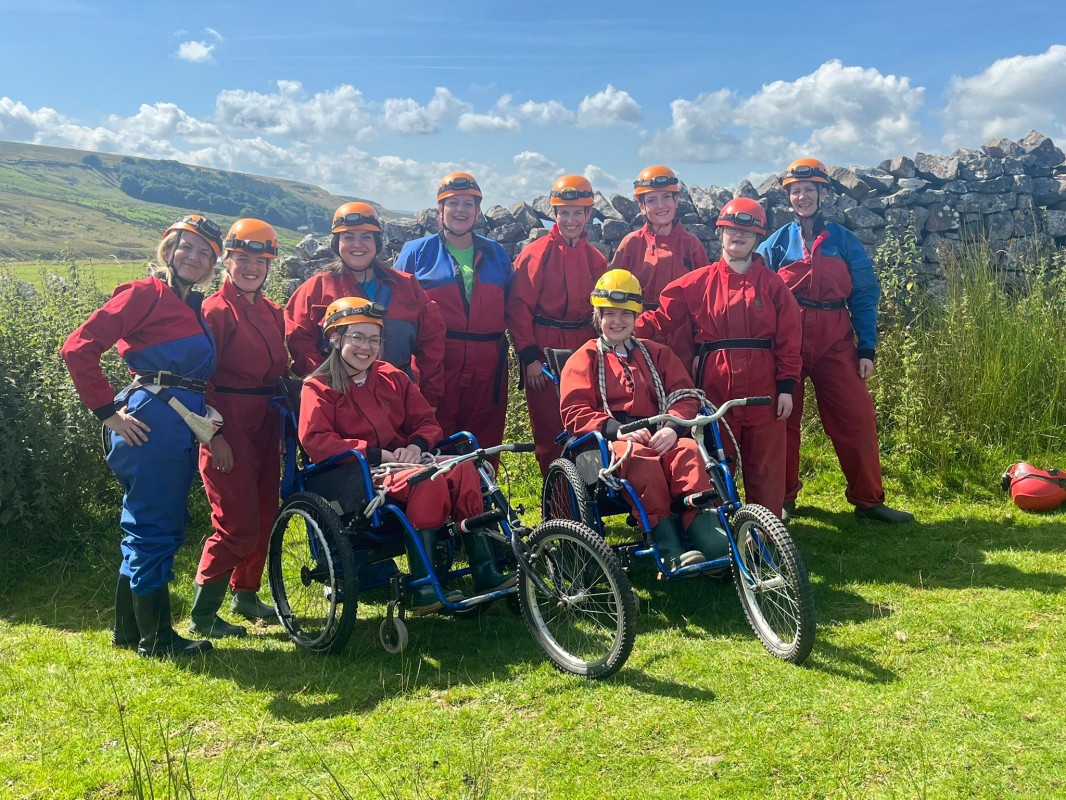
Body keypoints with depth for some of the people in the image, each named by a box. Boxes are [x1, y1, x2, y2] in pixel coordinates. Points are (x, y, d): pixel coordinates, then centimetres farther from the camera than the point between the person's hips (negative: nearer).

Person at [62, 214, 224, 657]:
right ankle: (157, 637, 11)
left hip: (182, 429, 9)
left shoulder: (196, 307, 17)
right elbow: (79, 347, -14)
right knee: (154, 530, -1)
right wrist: (109, 410, -13)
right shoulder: (146, 294, -6)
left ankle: (128, 630, 29)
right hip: (152, 425, -9)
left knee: (151, 531, 16)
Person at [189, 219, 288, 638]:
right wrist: (214, 436, -18)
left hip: (264, 426, 8)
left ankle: (246, 594, 33)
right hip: (228, 430, -8)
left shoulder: (272, 312, 14)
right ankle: (202, 615, 8)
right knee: (237, 526, -7)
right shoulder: (216, 310, -9)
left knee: (265, 516, 14)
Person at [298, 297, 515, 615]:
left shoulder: (392, 377, 18)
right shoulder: (319, 387, 3)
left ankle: (485, 572, -26)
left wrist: (416, 446, -10)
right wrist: (377, 454, -19)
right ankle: (423, 590, -35)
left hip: (404, 463, 5)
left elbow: (427, 421, 15)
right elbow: (314, 441, -12)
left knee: (462, 468, -26)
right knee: (428, 479, -35)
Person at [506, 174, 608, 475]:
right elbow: (519, 307, -7)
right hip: (544, 350, -4)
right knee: (549, 429, 1)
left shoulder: (595, 259, 11)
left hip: (583, 348, 4)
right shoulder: (536, 253, -3)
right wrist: (529, 356, -12)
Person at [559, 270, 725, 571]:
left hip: (657, 437, 3)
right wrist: (619, 429, -18)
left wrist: (672, 427, -12)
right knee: (641, 458, -39)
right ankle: (669, 550, -46)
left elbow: (684, 395, 12)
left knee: (687, 449, -33)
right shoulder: (584, 359, 15)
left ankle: (707, 533, -45)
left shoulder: (656, 353, 25)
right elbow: (575, 413, 1)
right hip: (609, 441, -3)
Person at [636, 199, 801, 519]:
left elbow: (788, 339, 3)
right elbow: (662, 318, 1)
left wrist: (786, 385, -3)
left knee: (765, 461, 4)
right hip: (715, 386, 0)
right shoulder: (698, 282, 6)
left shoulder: (772, 284, 7)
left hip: (763, 388, 0)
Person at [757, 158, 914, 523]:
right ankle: (782, 497, 19)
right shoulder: (776, 243, 6)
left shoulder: (844, 240, 6)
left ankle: (868, 499, 9)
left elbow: (864, 296, 5)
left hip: (836, 345, 0)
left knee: (857, 419, -3)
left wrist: (867, 349, -2)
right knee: (783, 420, 6)